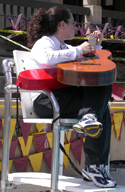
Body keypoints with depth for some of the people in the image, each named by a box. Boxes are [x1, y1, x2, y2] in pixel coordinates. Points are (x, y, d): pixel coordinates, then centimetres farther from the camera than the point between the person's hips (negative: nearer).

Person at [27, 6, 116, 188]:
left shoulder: (63, 46, 26)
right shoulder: (45, 42, -1)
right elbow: (47, 58, -28)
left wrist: (95, 45, 23)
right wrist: (78, 50, -19)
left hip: (64, 94, 9)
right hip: (45, 99, -9)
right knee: (103, 111, -20)